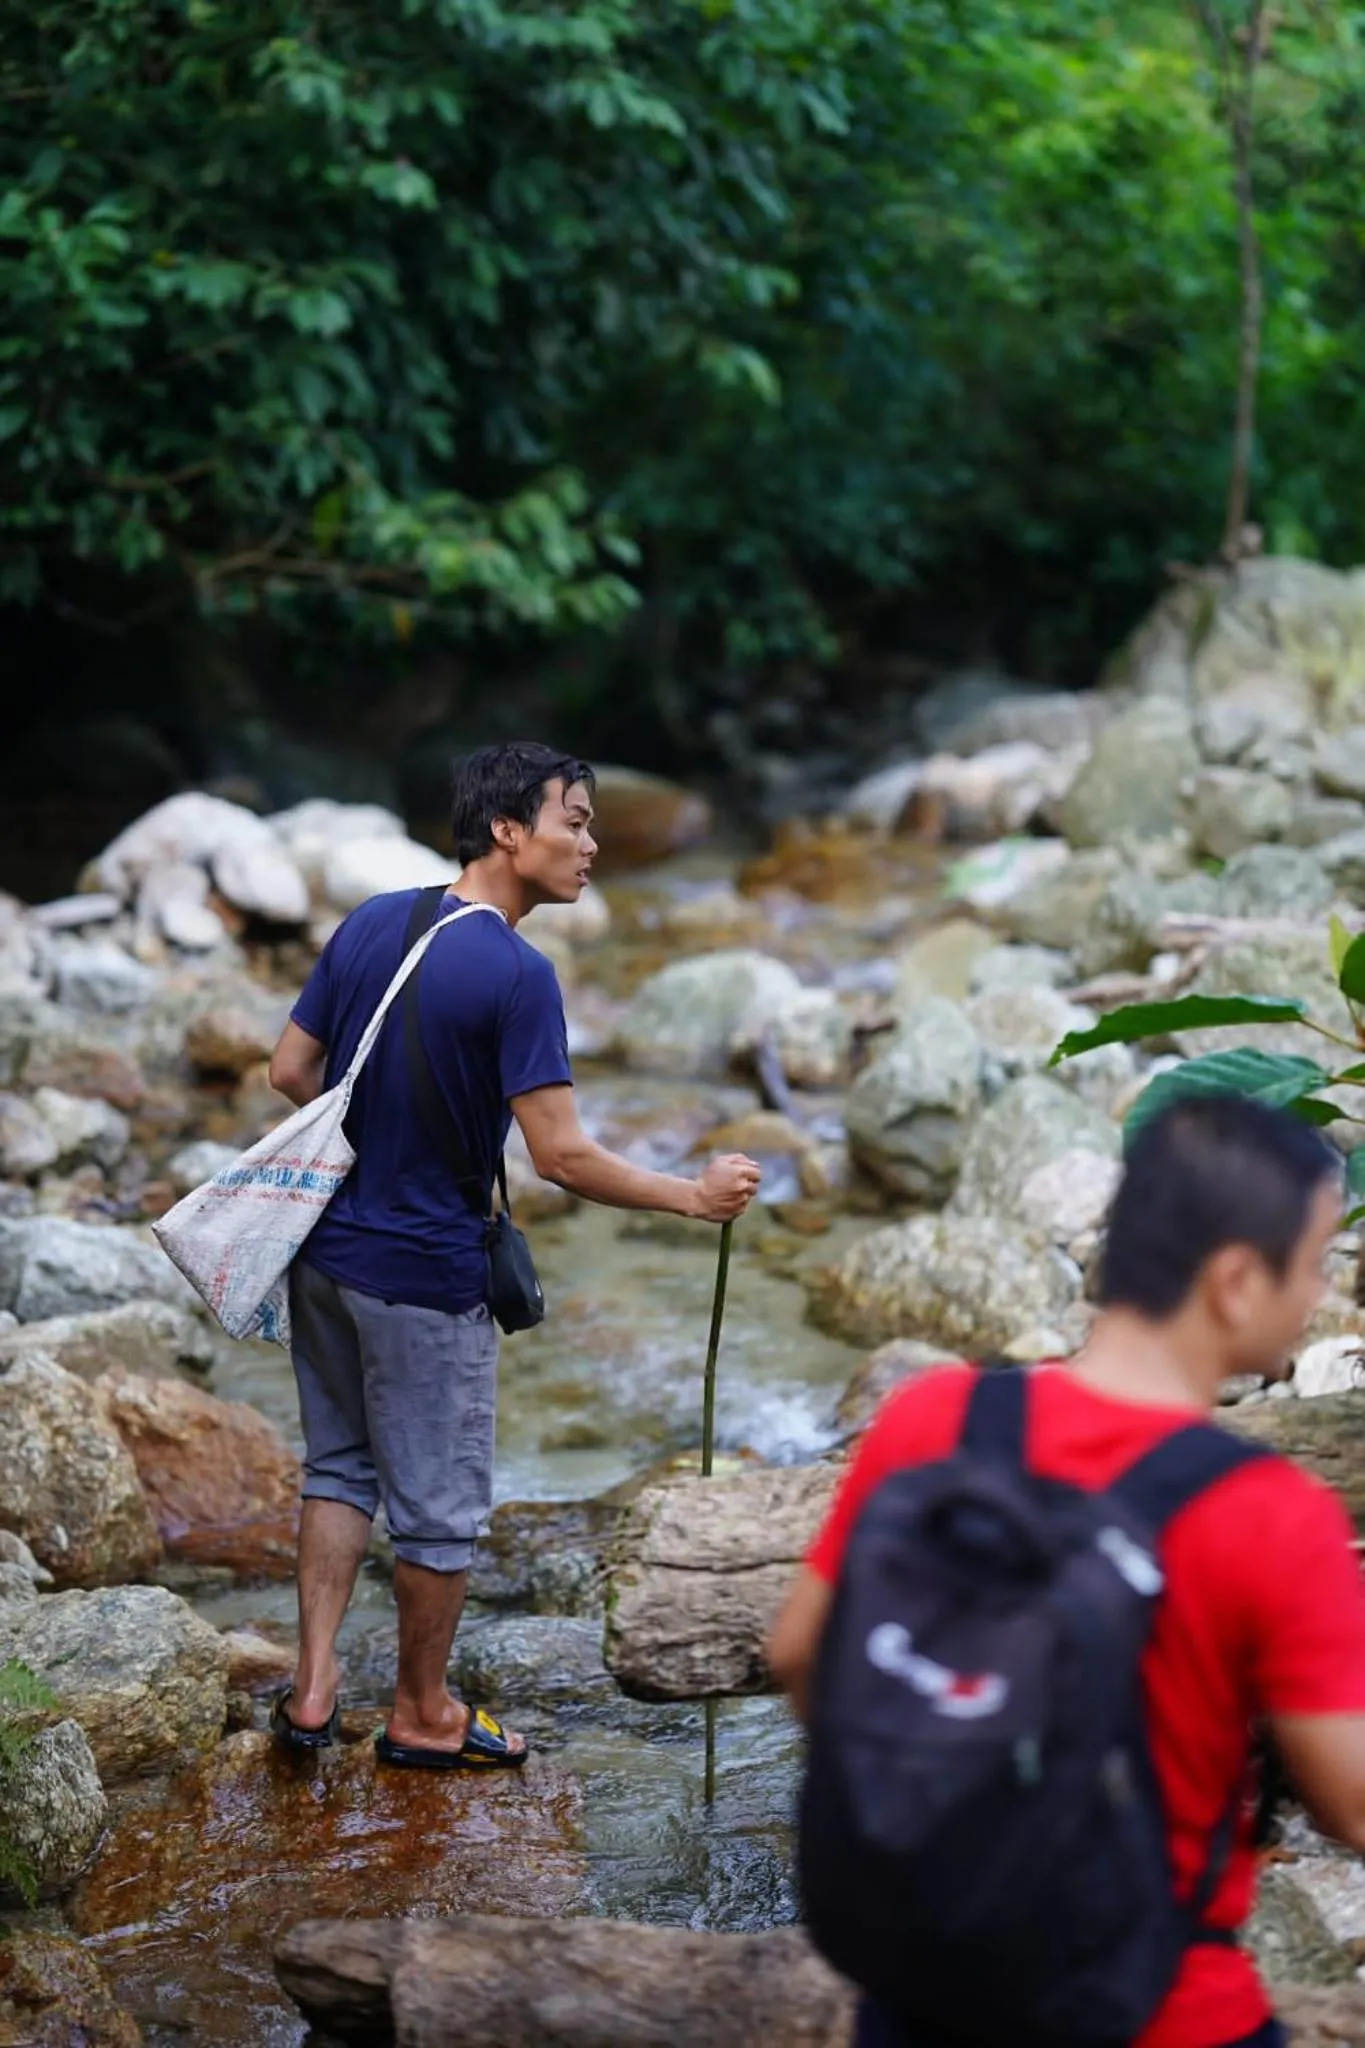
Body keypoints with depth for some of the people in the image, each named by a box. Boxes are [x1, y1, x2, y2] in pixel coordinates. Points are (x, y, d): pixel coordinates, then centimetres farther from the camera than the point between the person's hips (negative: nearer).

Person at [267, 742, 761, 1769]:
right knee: (441, 1500, 10)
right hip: (426, 1274, -7)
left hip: (326, 1251, 7)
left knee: (342, 1466, 21)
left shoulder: (370, 923, 1)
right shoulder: (517, 974, -20)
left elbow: (290, 1072, 7)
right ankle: (423, 1715, 24)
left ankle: (314, 1688, 21)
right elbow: (565, 1157, -22)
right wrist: (693, 1195, -10)